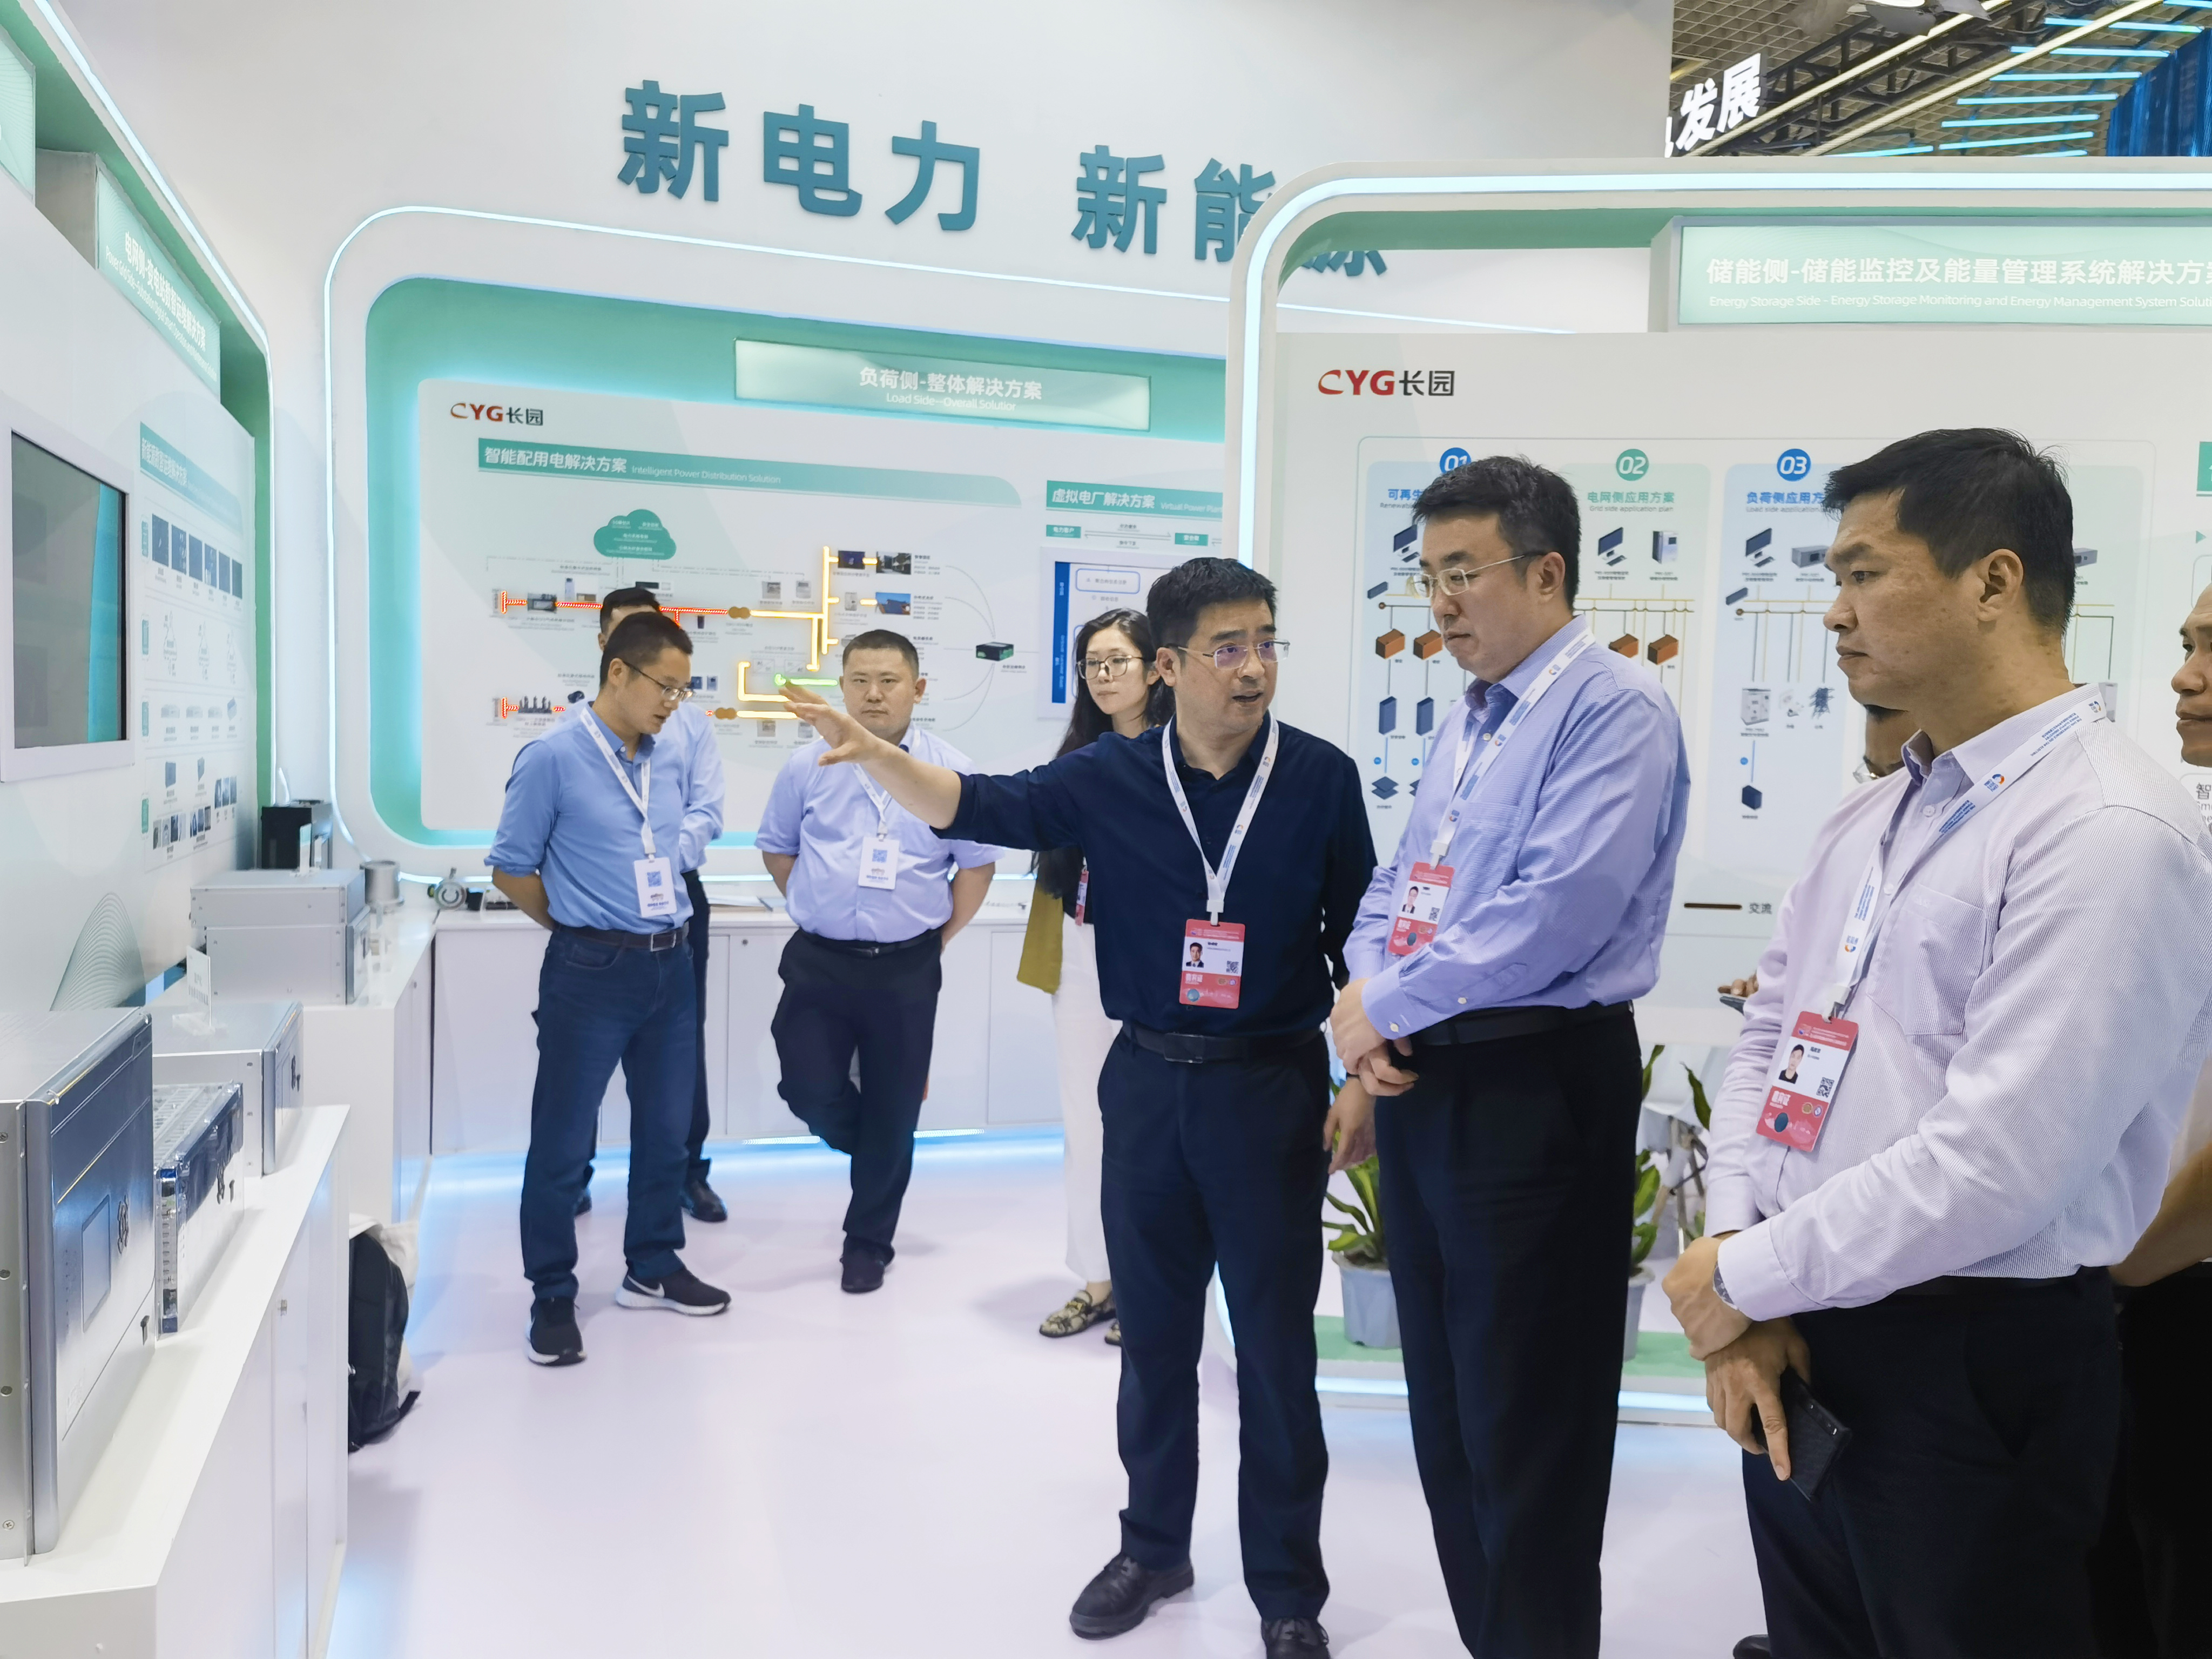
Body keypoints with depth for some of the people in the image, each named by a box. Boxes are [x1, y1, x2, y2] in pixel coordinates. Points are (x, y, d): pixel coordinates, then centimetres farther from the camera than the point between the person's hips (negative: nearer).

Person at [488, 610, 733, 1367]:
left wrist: (660, 925, 12)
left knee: (666, 1129, 16)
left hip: (670, 967, 6)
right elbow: (512, 868, -5)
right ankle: (553, 1298, 18)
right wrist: (584, 927, 3)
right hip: (591, 971, -6)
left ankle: (653, 1269, 32)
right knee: (564, 1142, 3)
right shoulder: (552, 757, -11)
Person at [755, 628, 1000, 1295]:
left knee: (892, 1112, 7)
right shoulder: (808, 766, 1)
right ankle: (866, 1148, 33)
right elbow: (777, 848, 14)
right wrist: (820, 908, 9)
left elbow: (978, 864, 4)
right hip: (819, 961, 1)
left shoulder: (949, 771, -4)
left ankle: (869, 1242, 27)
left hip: (907, 969, -1)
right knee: (811, 1091, -4)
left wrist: (938, 938, 3)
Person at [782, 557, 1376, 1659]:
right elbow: (981, 809, -10)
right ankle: (1154, 1547, 37)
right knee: (1152, 1330, 16)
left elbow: (1358, 944, -1)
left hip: (1272, 1083, -2)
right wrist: (869, 752, -26)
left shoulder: (1320, 778, -6)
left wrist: (1363, 1085, -4)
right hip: (1147, 1079, 2)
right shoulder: (1113, 777, -3)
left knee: (1275, 1344, 7)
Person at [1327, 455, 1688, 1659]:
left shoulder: (1613, 710, -13)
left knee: (1525, 1430, 4)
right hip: (1422, 1082, 9)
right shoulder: (1464, 723, 15)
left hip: (1536, 1088, -9)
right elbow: (1397, 885, 17)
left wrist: (1388, 1005, -14)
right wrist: (1365, 999, -3)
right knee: (1445, 1408, 18)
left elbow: (1554, 916, -23)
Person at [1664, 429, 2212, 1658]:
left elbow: (1994, 1166, -24)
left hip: (1975, 1368, -7)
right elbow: (1766, 1043, 9)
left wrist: (1744, 1278, -13)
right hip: (1793, 1344, 7)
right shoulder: (1866, 821, 9)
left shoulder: (2113, 833, -18)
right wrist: (1743, 1300, -3)